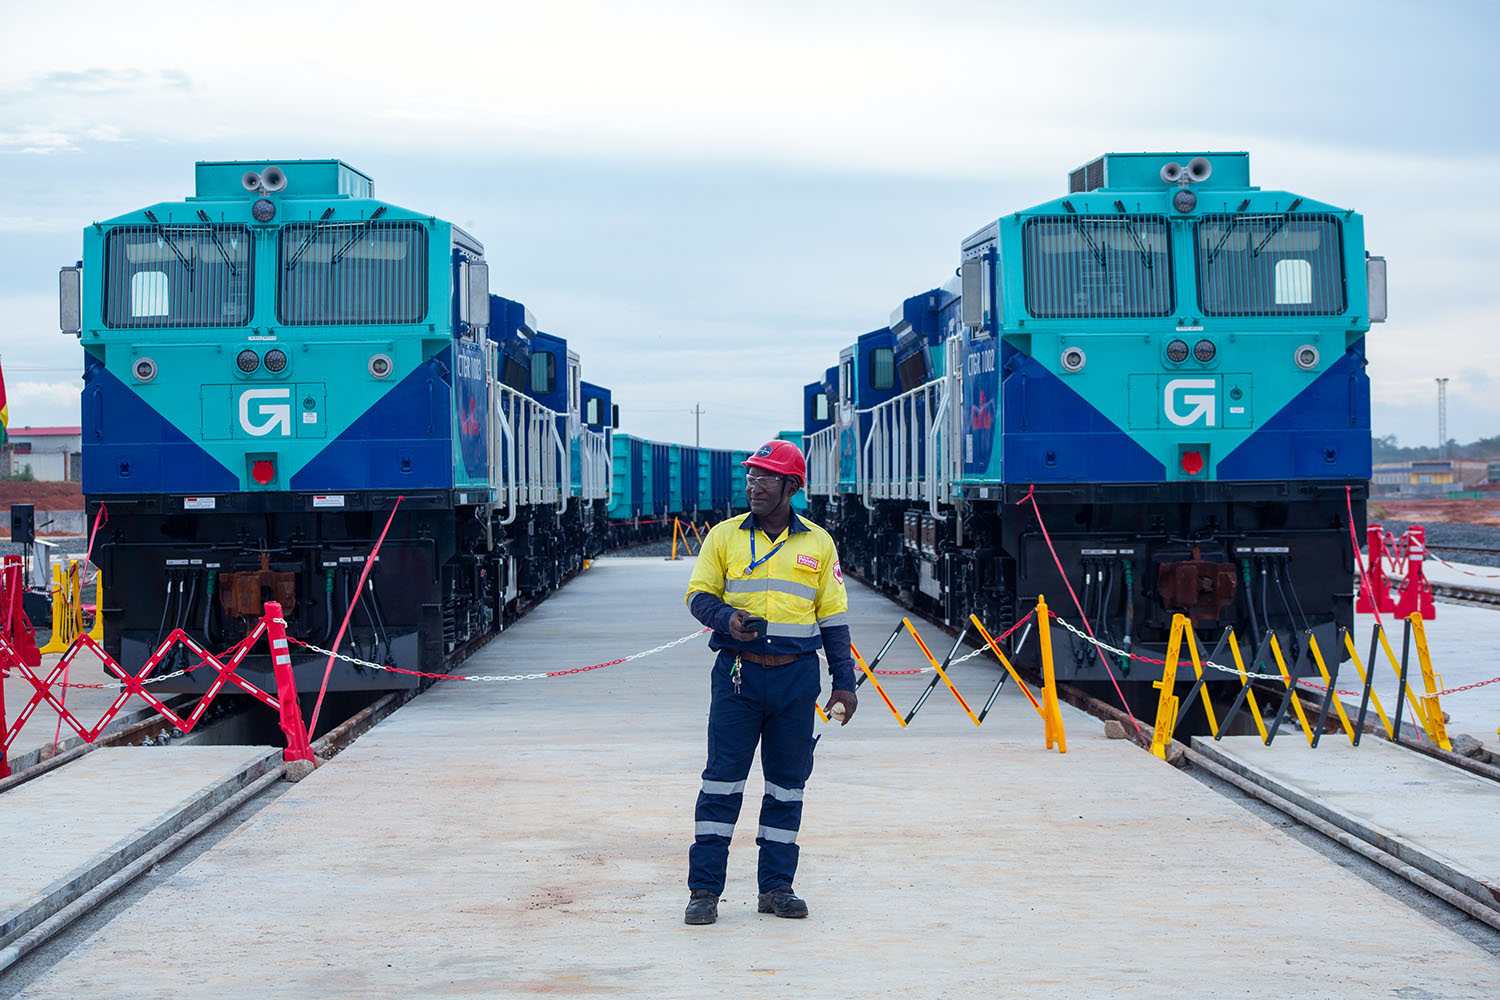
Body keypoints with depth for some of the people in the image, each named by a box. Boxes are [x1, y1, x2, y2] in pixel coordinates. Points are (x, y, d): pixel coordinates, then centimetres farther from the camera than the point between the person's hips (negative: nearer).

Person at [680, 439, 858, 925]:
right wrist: (725, 616, -16)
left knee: (787, 784, 5)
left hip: (796, 675, 2)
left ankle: (777, 886, 14)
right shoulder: (724, 536, 6)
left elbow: (832, 615, 12)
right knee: (722, 780, -4)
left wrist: (844, 681, 7)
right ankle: (704, 889, 0)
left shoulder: (818, 543, 9)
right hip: (738, 672, -2)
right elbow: (699, 593, 6)